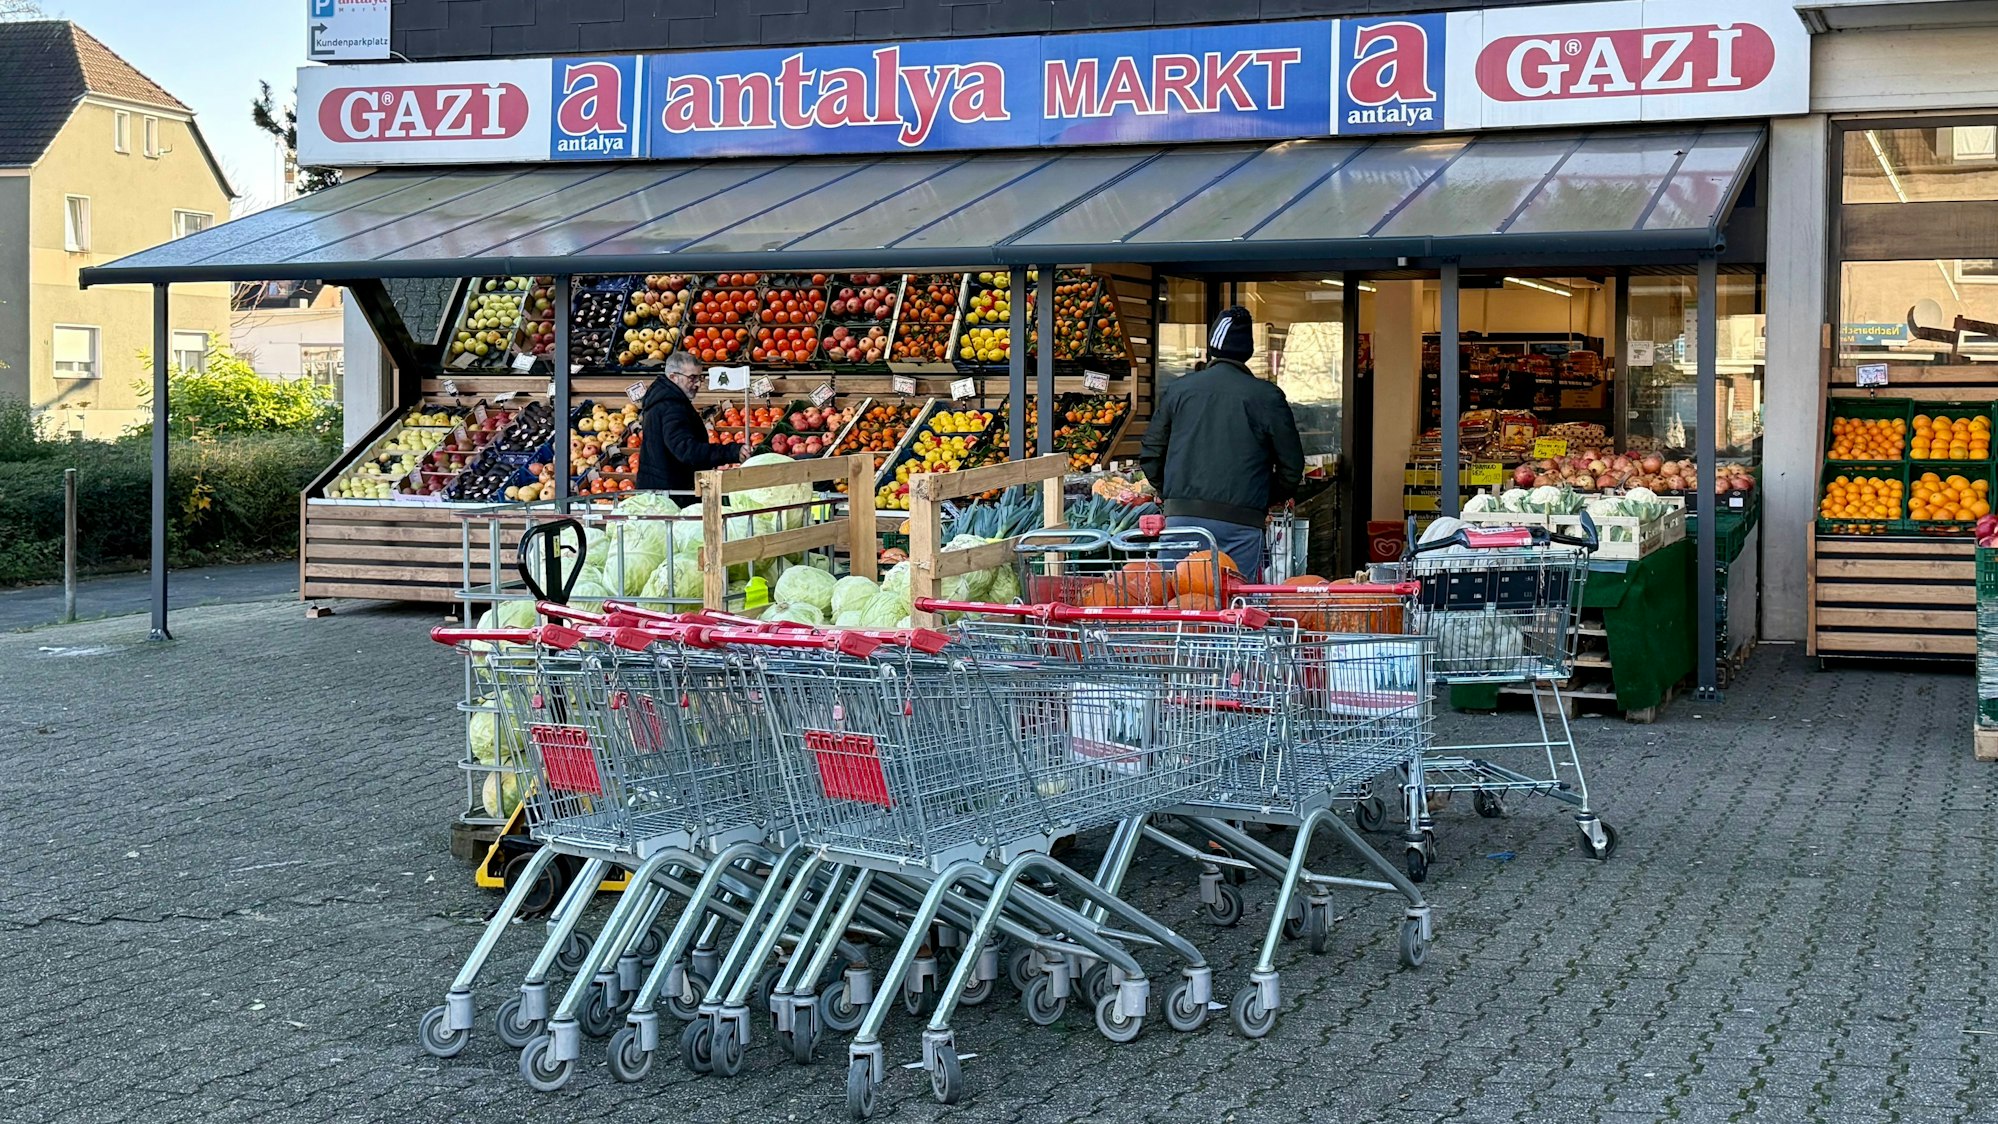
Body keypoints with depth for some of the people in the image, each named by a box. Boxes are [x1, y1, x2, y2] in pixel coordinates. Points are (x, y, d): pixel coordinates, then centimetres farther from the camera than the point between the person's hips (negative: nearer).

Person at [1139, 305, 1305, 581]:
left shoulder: (1177, 389, 7)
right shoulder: (1267, 397, 1)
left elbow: (1150, 456, 11)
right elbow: (1292, 466, 6)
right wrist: (1266, 500, 23)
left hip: (1181, 517, 2)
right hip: (1240, 523, -2)